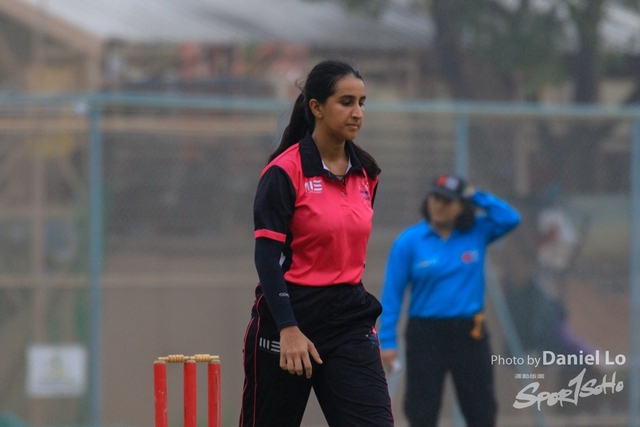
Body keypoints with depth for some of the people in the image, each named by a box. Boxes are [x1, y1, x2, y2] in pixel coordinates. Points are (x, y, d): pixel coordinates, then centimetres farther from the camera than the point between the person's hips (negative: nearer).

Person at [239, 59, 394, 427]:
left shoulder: (366, 172, 8)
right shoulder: (284, 172, -11)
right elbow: (267, 256, -15)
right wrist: (288, 329, -22)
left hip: (350, 319, 5)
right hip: (289, 316, -5)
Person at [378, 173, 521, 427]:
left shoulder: (477, 232, 3)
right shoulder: (409, 242, -4)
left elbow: (511, 219, -8)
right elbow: (392, 294, -3)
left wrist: (477, 197, -8)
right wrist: (388, 341, -7)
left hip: (469, 332, 2)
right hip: (425, 334, -2)